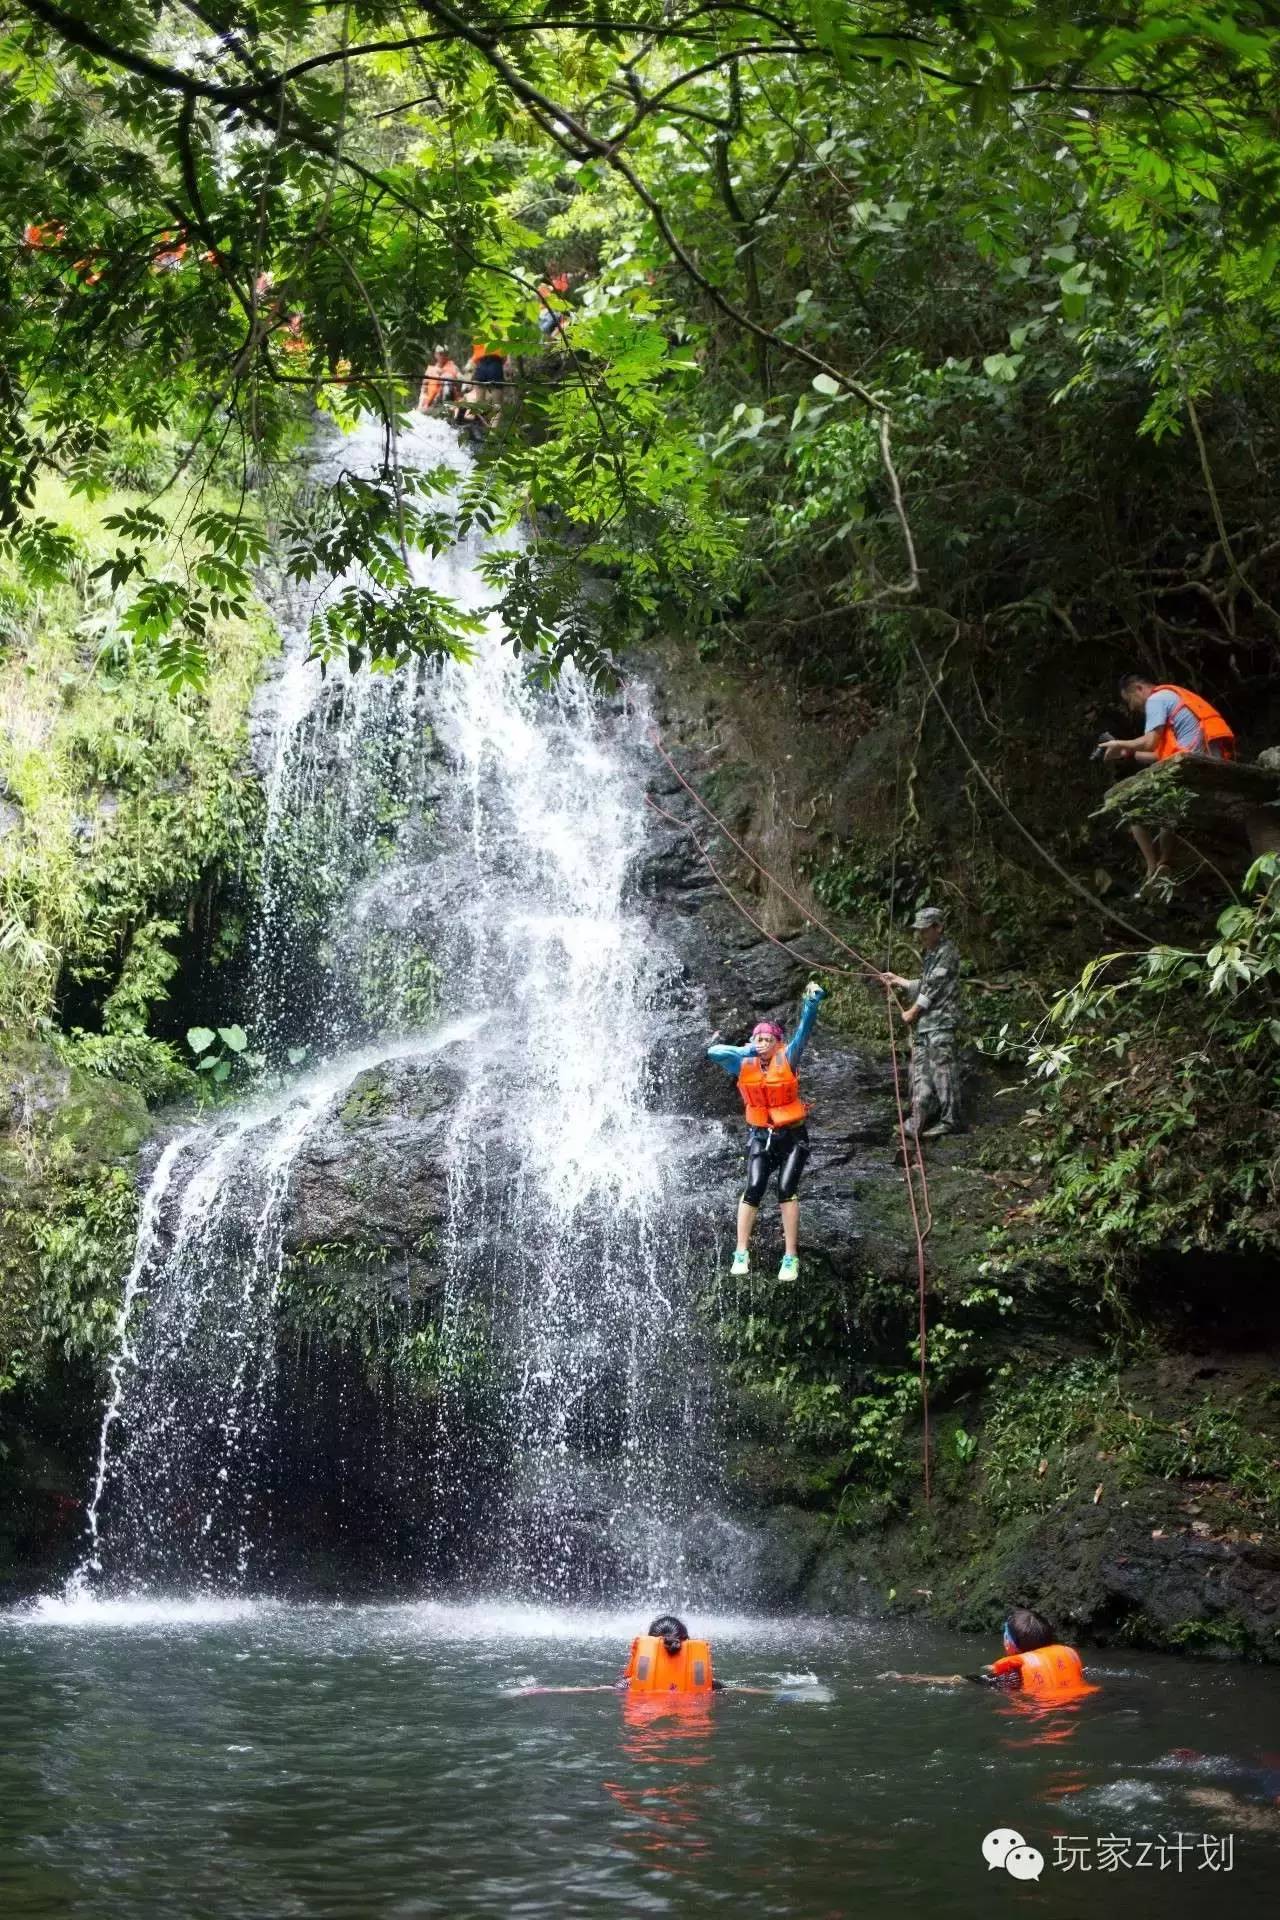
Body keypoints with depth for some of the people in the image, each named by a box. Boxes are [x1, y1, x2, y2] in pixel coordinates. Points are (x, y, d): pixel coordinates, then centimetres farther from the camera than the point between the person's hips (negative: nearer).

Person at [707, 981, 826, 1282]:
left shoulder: (787, 1059, -8)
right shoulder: (744, 1064, -2)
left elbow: (803, 1032, -19)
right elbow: (714, 1052, -12)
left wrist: (812, 1002, -34)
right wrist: (747, 1051, -13)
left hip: (793, 1136, -2)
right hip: (760, 1136, 2)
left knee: (787, 1190, -15)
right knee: (753, 1189, -14)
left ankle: (791, 1258, -10)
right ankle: (741, 1254, -7)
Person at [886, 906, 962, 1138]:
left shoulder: (946, 953, -11)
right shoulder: (928, 953, 18)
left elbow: (934, 988, -14)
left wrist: (912, 1012, -8)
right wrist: (899, 980, 27)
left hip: (940, 1022, -10)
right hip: (922, 1023, 10)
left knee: (942, 1069, -8)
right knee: (920, 1072, 10)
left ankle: (950, 1120, -4)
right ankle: (919, 1121, 14)